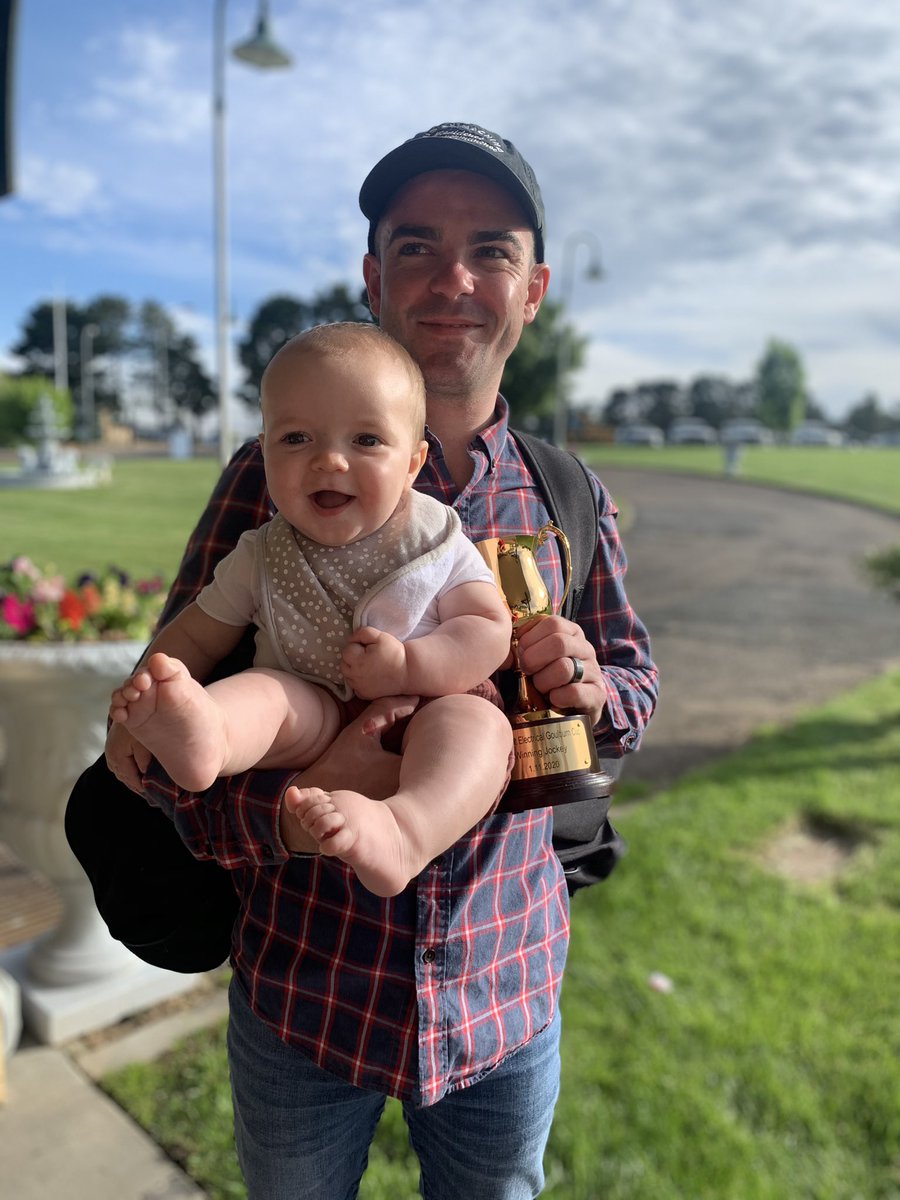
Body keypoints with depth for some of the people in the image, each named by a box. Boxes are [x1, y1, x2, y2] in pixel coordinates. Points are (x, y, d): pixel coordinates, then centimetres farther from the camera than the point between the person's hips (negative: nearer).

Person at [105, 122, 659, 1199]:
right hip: (303, 984, -1)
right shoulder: (275, 476, -12)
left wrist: (591, 690, -16)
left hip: (508, 995, 2)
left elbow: (636, 680, 8)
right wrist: (294, 811, -31)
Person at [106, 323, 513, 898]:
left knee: (478, 721, -31)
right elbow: (195, 636, 10)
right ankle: (203, 731, -60)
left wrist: (408, 666, -19)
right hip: (312, 719, 2)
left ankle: (406, 832, -58)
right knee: (265, 691, -28)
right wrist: (141, 702, -8)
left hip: (418, 713, -1)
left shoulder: (438, 543, 0)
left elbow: (491, 629, -4)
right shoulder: (261, 558, 5)